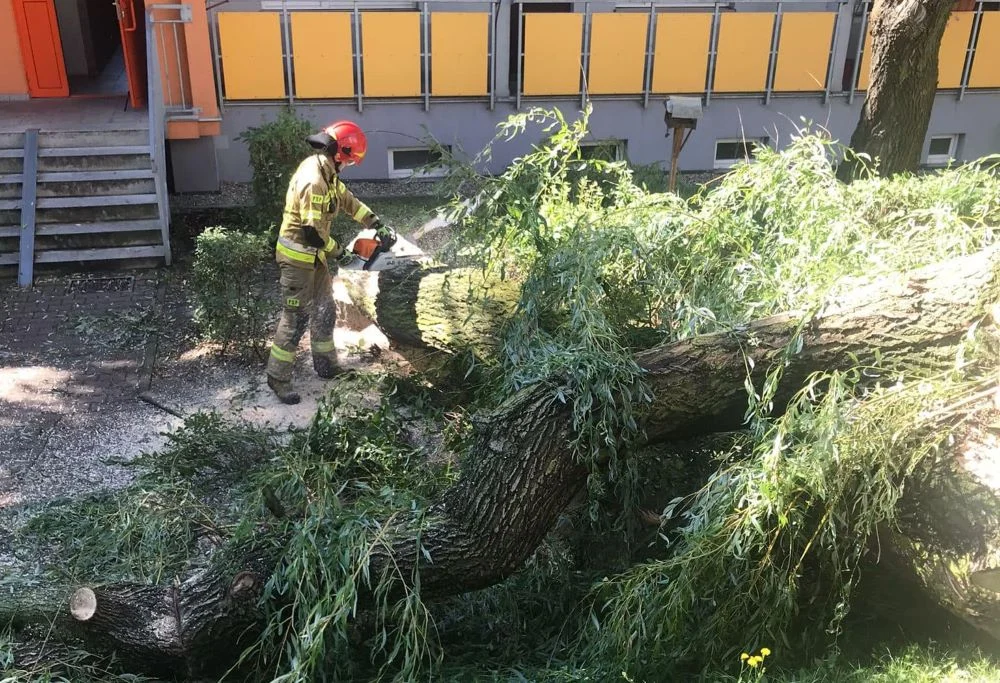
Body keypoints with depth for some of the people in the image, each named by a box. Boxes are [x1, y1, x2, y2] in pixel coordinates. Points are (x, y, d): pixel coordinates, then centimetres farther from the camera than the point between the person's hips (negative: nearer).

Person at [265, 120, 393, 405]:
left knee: (325, 311, 17)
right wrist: (338, 252, -12)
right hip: (298, 258, -10)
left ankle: (325, 365, 31)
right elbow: (313, 232, -27)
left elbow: (347, 199, 18)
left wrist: (376, 223, 16)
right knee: (295, 318, -3)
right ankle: (278, 377, 8)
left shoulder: (326, 172, 4)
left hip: (315, 255, 10)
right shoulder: (313, 180, -27)